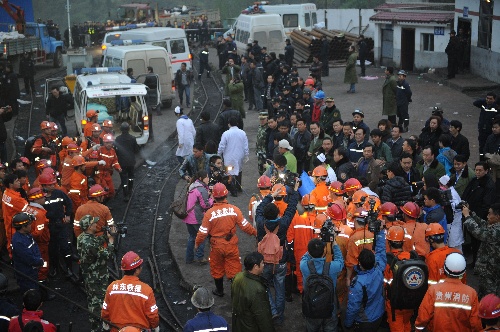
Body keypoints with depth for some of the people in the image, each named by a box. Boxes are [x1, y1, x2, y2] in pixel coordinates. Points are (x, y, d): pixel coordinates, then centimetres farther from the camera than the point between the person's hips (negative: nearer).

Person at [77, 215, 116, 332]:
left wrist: (108, 235, -2)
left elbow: (99, 240, 12)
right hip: (96, 278, -10)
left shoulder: (83, 236, -1)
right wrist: (111, 240, -16)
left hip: (89, 275, 10)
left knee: (92, 298, 23)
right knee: (97, 301, 0)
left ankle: (93, 318, 39)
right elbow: (107, 255, -26)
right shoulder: (89, 244, -31)